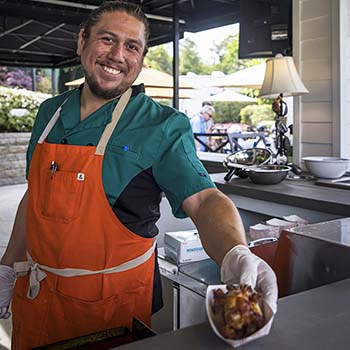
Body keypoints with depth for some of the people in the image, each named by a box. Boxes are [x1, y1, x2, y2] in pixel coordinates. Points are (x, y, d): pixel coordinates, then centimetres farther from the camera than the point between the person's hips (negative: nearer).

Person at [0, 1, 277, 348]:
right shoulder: (49, 112, 2)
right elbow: (35, 197, 10)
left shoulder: (163, 126, -14)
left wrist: (236, 255, -44)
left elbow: (203, 200, -24)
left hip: (113, 303, -4)